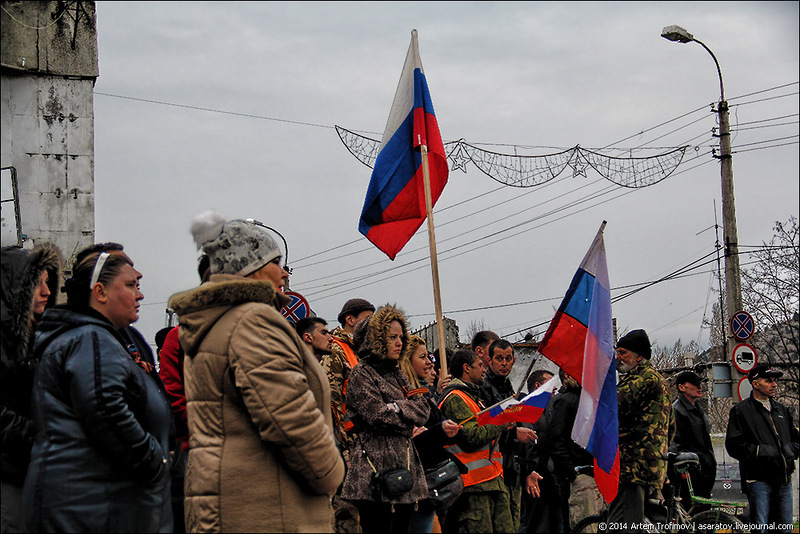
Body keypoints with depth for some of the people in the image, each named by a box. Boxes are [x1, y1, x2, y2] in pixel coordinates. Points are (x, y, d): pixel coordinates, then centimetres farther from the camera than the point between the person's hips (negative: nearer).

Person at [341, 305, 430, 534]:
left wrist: (397, 407, -7)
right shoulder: (361, 373, -3)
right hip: (376, 470, -8)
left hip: (404, 466, 8)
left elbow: (423, 408, 9)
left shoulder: (395, 374, 21)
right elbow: (378, 416, -14)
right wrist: (408, 424, 0)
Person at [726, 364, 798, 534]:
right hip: (758, 479, -6)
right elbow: (733, 445, -8)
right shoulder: (741, 410, 0)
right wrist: (760, 451, -18)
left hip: (784, 480, 6)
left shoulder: (782, 410, 20)